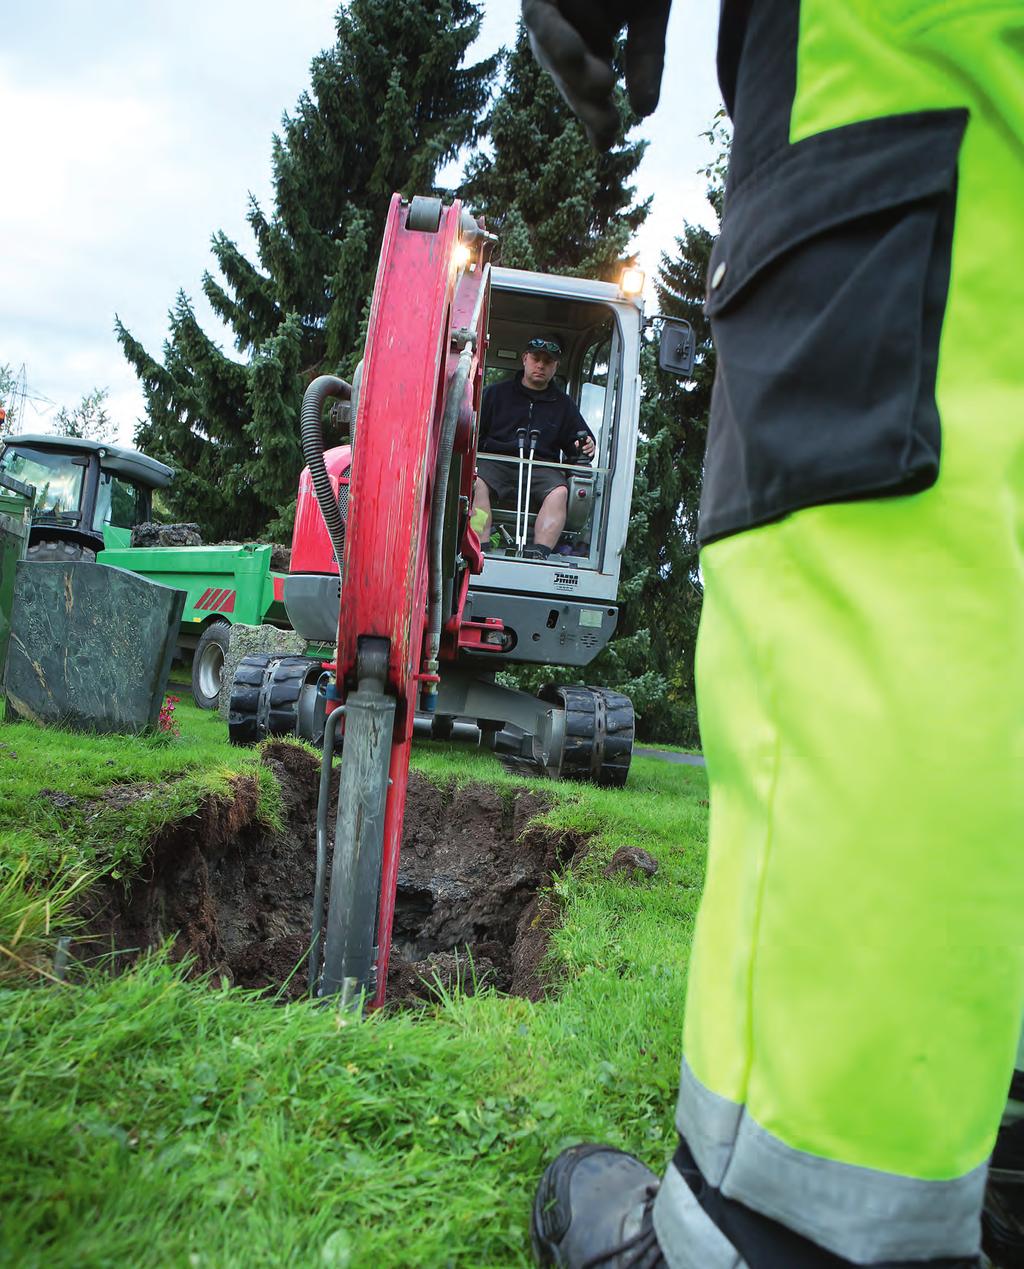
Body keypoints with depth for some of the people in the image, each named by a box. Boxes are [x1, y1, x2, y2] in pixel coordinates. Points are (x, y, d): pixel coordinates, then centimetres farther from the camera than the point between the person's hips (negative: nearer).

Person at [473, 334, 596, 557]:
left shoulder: (564, 403, 22)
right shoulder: (496, 392, 18)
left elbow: (576, 439, 24)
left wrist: (585, 447, 0)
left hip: (541, 468, 1)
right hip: (495, 462, -1)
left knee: (559, 492, -32)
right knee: (476, 481, -34)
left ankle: (540, 553, -43)